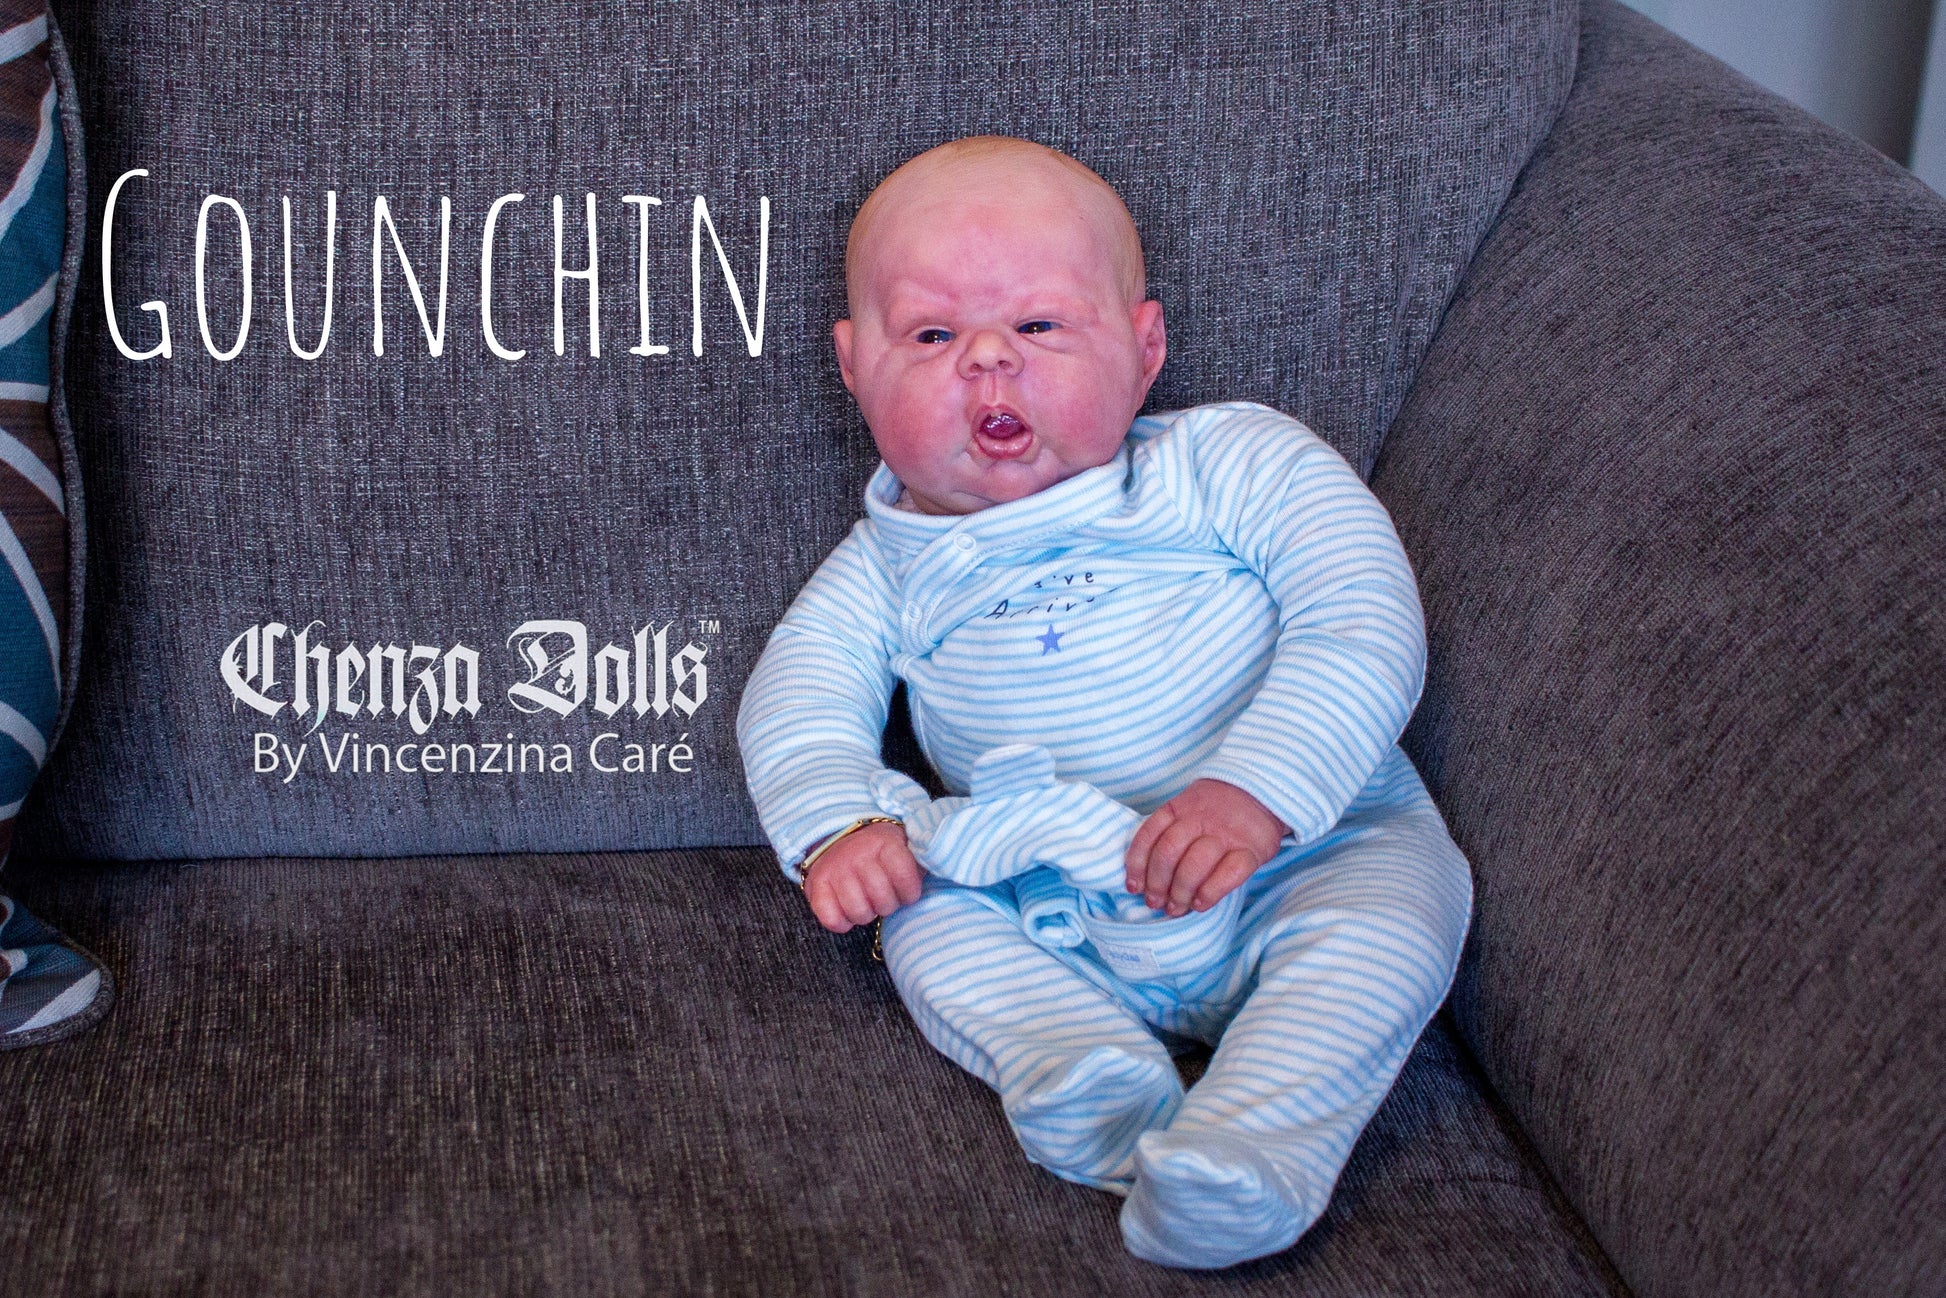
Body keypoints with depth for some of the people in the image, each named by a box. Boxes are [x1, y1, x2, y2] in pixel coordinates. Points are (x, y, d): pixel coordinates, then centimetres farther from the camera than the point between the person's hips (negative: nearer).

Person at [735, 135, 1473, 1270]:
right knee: (922, 909, -17)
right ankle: (1081, 1069, -39)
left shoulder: (1238, 464, -1)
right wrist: (837, 823, -13)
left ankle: (1247, 1147, -48)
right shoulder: (894, 567, 12)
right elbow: (801, 688, 9)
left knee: (1400, 887, -30)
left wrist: (1258, 790, -26)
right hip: (1054, 920, 3)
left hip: (1303, 849, -3)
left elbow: (1364, 625, -11)